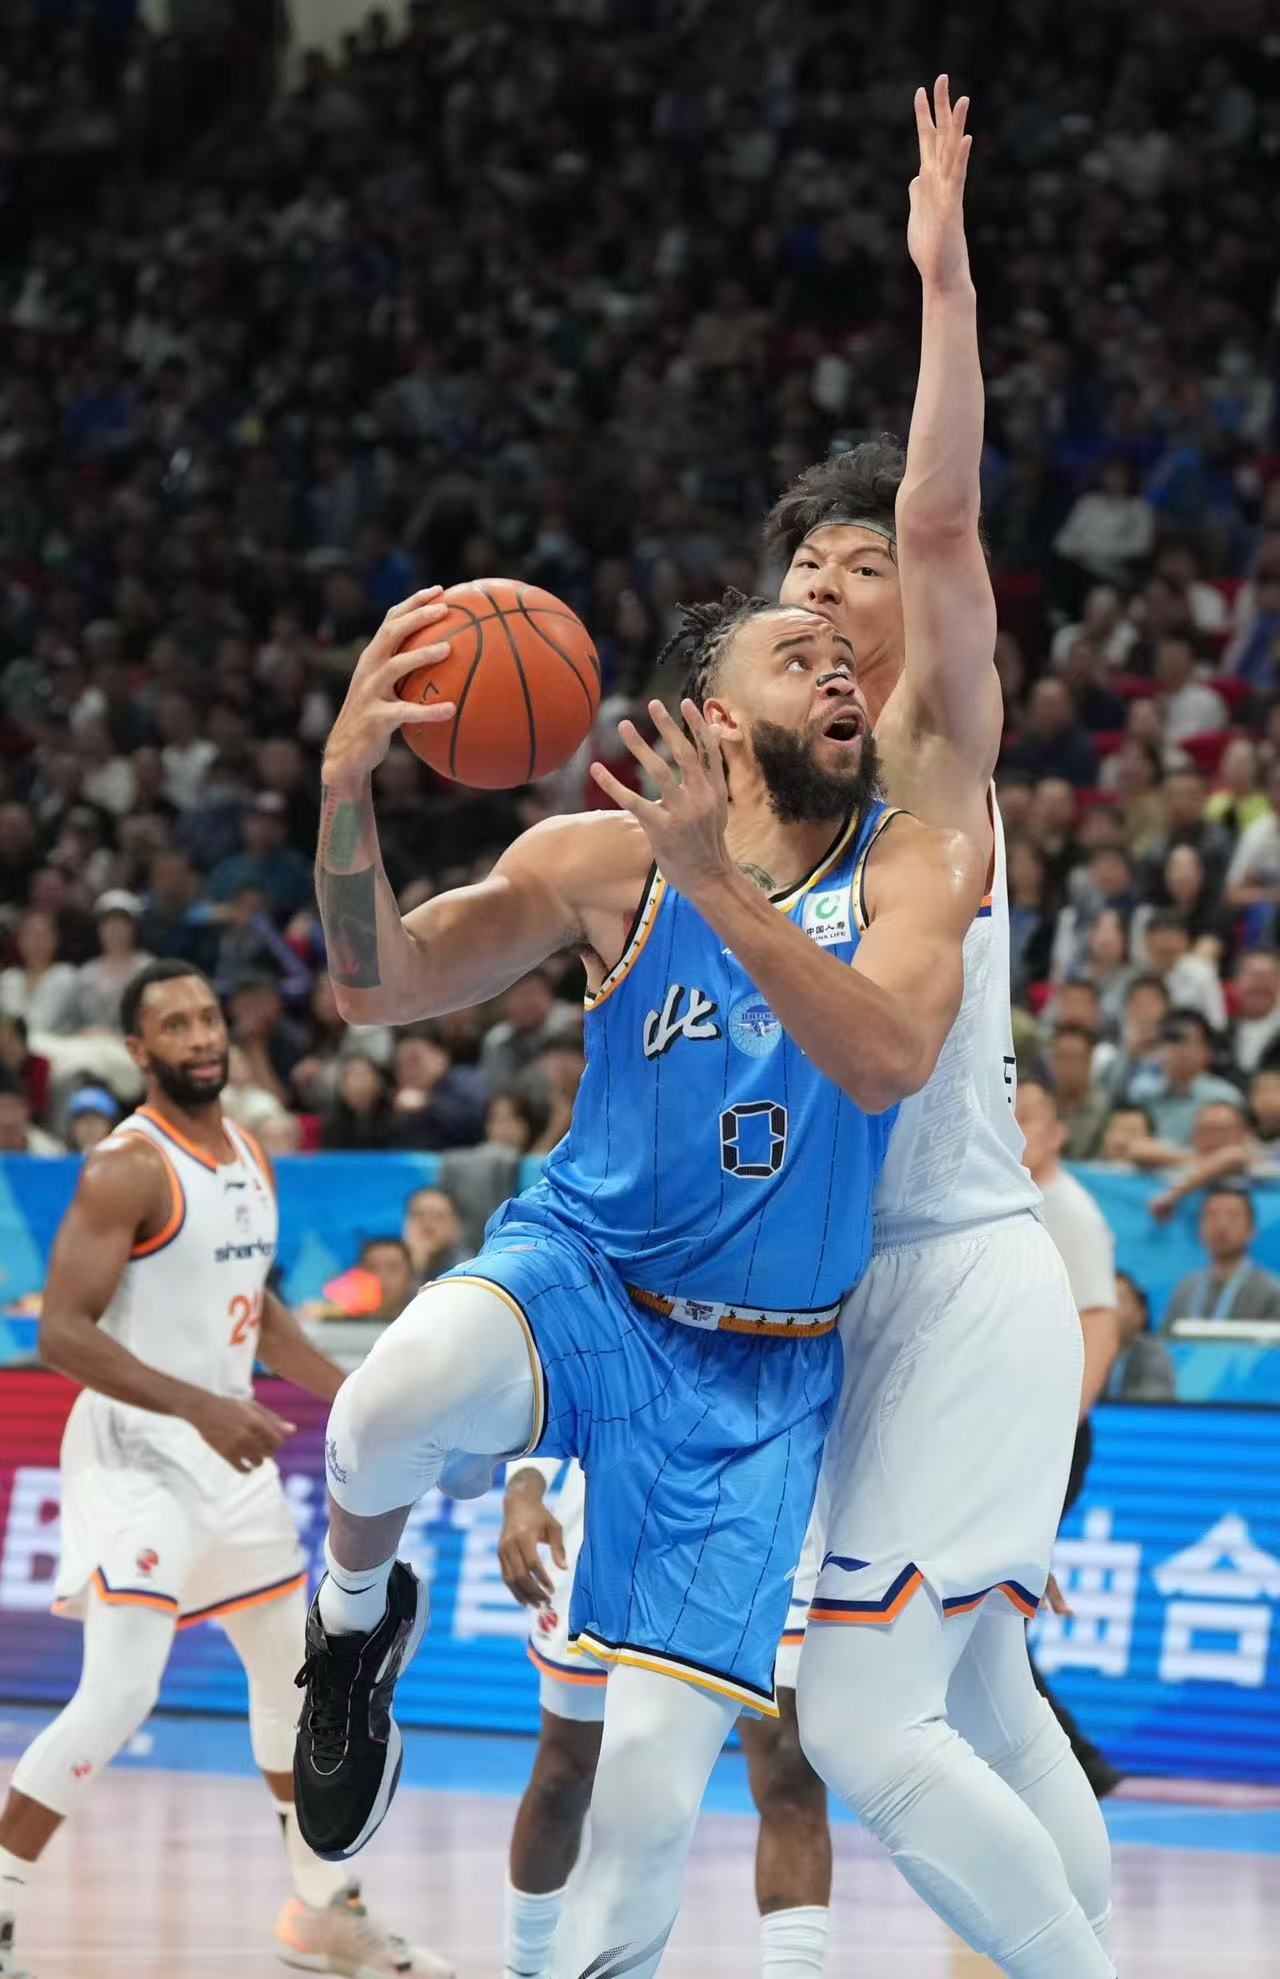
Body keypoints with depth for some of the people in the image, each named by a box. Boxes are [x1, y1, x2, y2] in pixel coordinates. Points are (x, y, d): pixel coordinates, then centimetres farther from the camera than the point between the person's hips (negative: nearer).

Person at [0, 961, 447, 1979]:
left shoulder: (250, 1159, 9)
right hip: (137, 1458, -8)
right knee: (119, 1694, -17)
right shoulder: (126, 1169, -17)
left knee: (294, 1672, 16)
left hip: (229, 1454, 9)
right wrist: (202, 1406, -31)